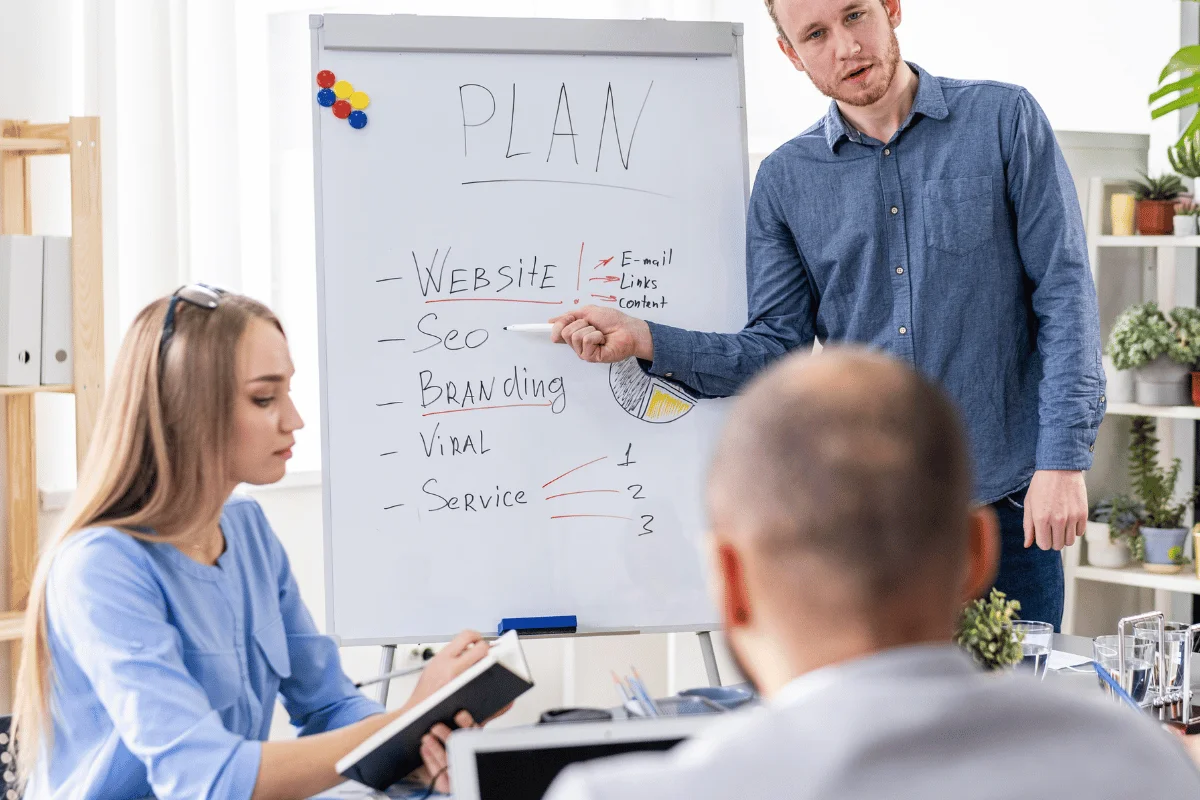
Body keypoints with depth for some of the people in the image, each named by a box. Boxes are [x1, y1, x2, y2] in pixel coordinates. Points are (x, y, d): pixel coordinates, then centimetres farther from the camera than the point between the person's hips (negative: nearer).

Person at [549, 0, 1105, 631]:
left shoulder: (1003, 120, 0)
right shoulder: (784, 180, 7)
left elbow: (1064, 292, -3)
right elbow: (778, 350, 5)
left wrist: (1062, 460, -11)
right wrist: (644, 340, -9)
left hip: (1006, 506, -2)